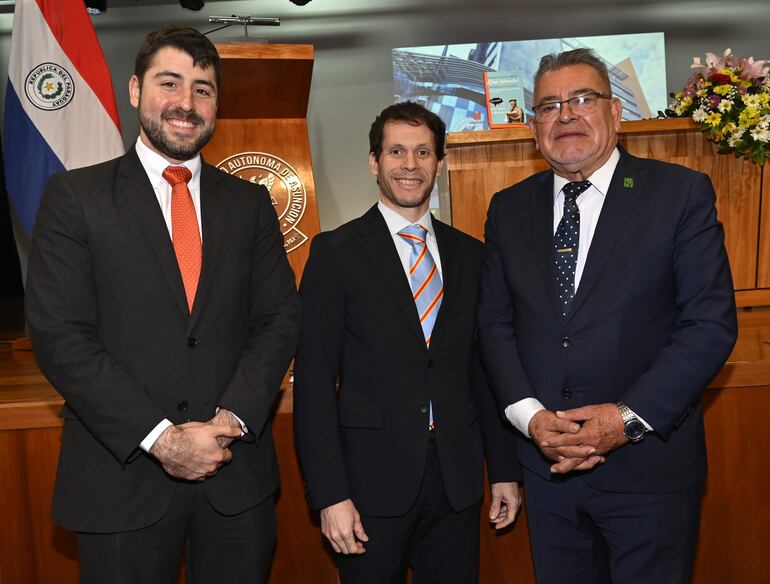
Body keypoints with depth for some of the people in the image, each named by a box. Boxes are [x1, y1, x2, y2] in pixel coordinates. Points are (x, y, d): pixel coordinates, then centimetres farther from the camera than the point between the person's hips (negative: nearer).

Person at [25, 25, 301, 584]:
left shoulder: (250, 203, 7)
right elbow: (60, 336, -9)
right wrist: (160, 438, -15)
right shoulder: (76, 196, -2)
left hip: (238, 473, 3)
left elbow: (281, 318, 3)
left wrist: (232, 418, -12)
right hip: (122, 478, -2)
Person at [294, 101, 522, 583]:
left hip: (459, 480, 4)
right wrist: (330, 494, -12)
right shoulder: (336, 253, -5)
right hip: (373, 480, -3)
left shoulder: (469, 254, 8)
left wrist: (504, 469, 9)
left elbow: (483, 367, 10)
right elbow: (314, 381, -8)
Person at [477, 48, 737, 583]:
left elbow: (711, 322, -10)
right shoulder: (509, 209, 5)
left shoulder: (681, 193, -5)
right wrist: (530, 415, -10)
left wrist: (629, 418, -17)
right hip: (548, 462, 3)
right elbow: (495, 323, 4)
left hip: (648, 465, -3)